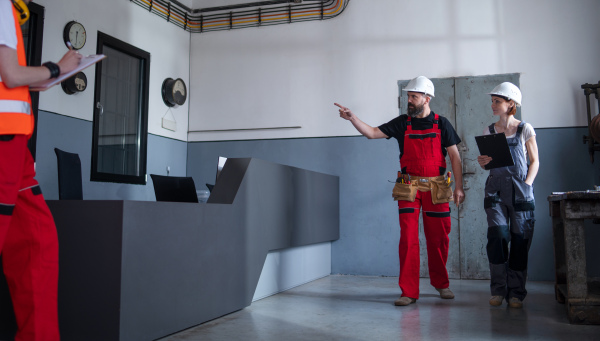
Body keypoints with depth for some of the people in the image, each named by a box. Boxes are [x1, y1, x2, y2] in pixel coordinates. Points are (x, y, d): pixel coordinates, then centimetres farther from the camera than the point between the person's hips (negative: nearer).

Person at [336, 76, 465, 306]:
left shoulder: (441, 124, 3)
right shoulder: (402, 123, 6)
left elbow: (455, 157, 3)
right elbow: (372, 133, 2)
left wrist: (459, 187, -3)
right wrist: (352, 118, -12)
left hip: (436, 188, 0)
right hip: (409, 187, 0)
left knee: (438, 239, 7)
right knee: (408, 238, -6)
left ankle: (441, 284, 29)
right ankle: (409, 292, 1)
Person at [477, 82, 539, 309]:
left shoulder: (525, 129, 3)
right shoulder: (489, 131, 10)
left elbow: (535, 161, 4)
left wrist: (527, 184, -8)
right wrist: (482, 162, -8)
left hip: (520, 191, -1)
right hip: (496, 190, 1)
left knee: (520, 240, -1)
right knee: (497, 235, -11)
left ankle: (516, 293, 11)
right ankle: (498, 290, 2)